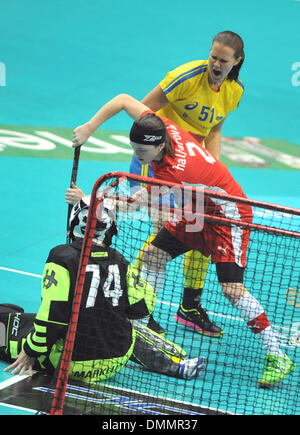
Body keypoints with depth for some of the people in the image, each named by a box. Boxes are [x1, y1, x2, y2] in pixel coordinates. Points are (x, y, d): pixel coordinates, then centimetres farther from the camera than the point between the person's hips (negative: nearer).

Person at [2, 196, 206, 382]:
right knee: (129, 326, 37)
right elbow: (144, 306, 9)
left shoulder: (63, 257, -12)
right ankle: (177, 364, 31)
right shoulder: (119, 262, 1)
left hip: (70, 362, -3)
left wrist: (31, 353, -8)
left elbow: (52, 314, -17)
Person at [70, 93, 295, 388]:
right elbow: (124, 100, -5)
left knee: (232, 288, -18)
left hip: (228, 215, -9)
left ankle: (276, 356, -12)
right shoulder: (160, 127, -17)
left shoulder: (176, 171, -36)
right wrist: (88, 128, -12)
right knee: (154, 254, 8)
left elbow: (137, 202, -30)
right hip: (198, 209, 9)